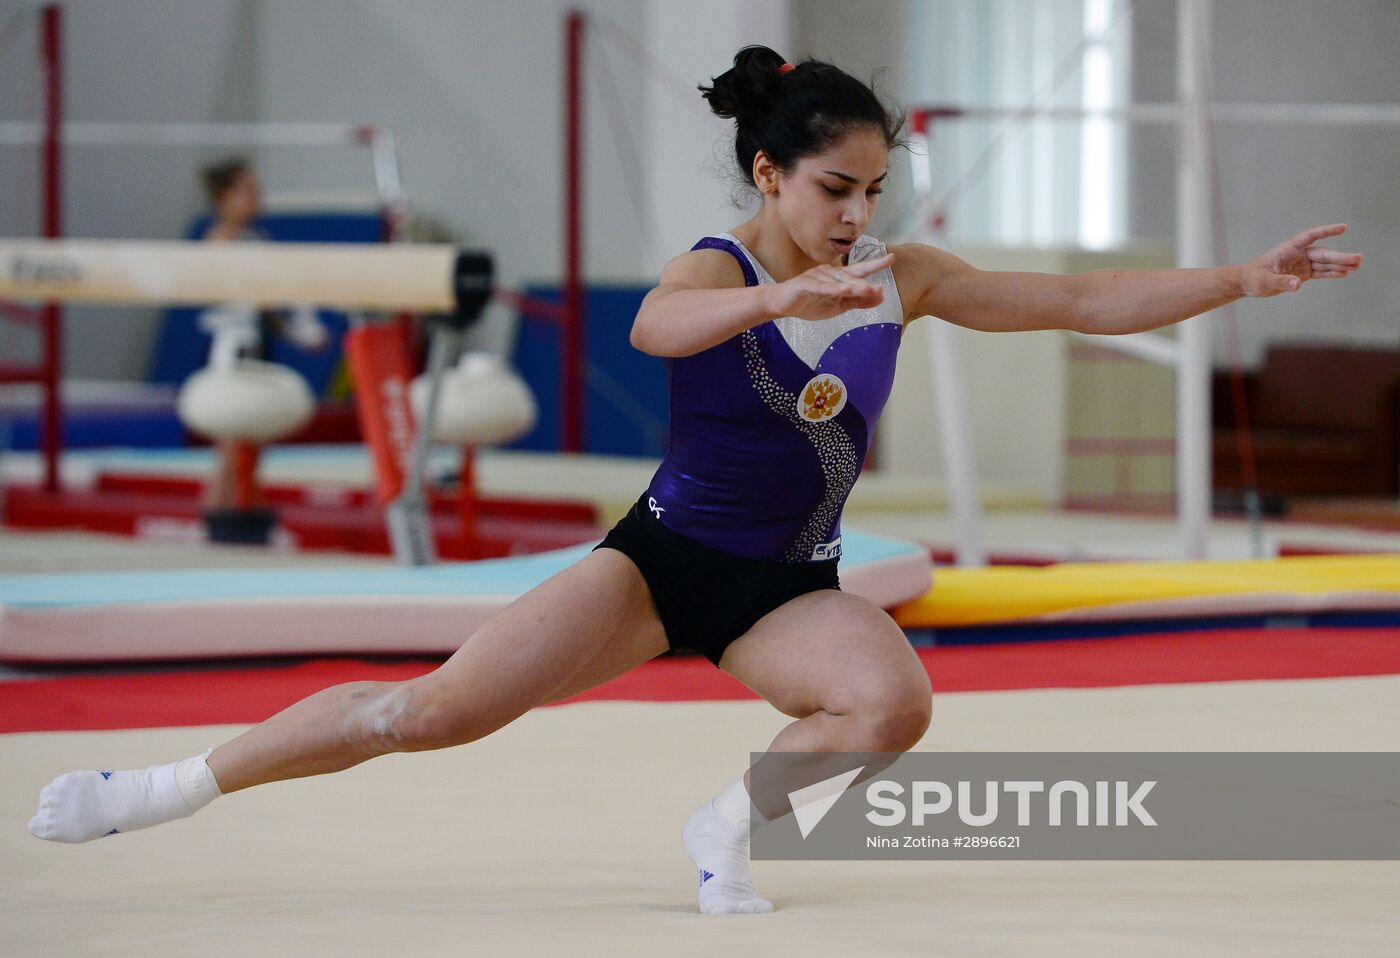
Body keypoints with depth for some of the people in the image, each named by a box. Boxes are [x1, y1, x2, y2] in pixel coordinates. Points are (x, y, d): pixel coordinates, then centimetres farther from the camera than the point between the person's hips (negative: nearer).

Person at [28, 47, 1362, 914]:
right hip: (664, 556, -3)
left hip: (789, 587, 3)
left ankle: (733, 821, -4)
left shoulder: (902, 281, -3)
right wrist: (783, 297, -58)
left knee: (894, 700, -30)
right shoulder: (715, 271, -14)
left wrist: (1244, 279, -7)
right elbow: (655, 327, -39)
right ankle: (160, 790, -4)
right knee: (440, 708, -14)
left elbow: (1085, 302, 0)